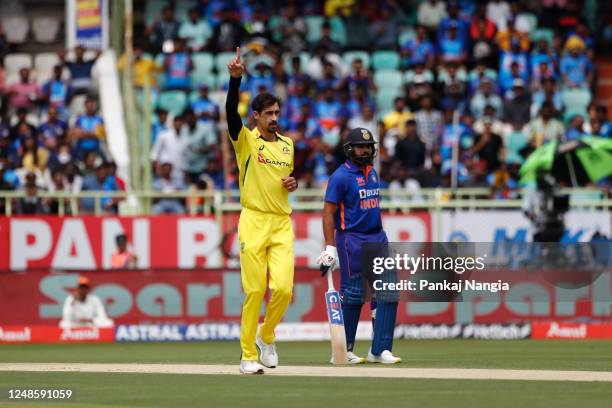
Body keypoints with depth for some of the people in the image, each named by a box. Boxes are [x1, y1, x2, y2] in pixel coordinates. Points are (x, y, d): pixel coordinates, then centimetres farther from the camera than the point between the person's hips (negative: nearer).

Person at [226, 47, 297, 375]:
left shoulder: (287, 144, 15)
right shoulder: (245, 139, 0)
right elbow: (231, 112, -18)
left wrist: (293, 183, 5)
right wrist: (235, 79, -32)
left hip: (282, 224, 4)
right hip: (253, 222, -4)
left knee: (283, 288, -9)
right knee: (254, 291, -6)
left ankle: (266, 336, 17)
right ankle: (248, 355, 3)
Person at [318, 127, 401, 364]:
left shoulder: (372, 173, 15)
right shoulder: (341, 176, -9)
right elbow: (329, 212, -12)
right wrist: (330, 248, -18)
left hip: (377, 238, 7)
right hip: (352, 240, -7)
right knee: (353, 296, -4)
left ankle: (380, 350, 0)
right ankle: (343, 351, 6)